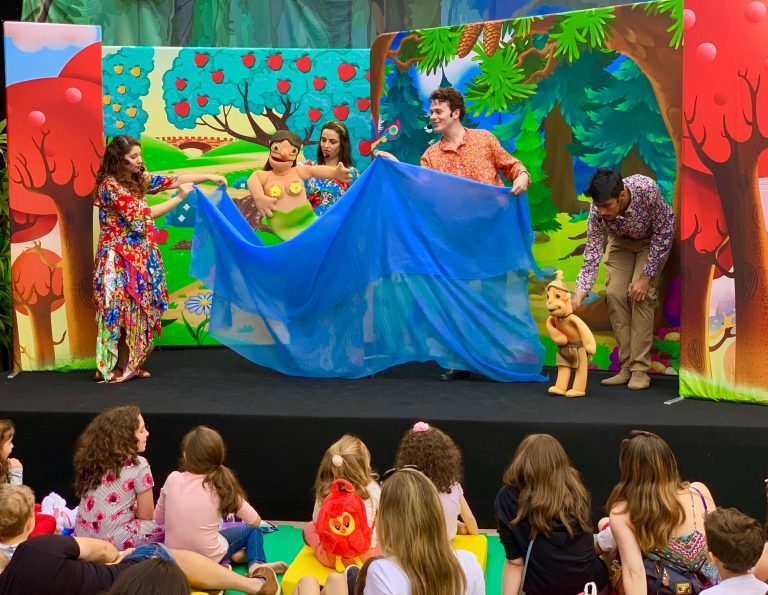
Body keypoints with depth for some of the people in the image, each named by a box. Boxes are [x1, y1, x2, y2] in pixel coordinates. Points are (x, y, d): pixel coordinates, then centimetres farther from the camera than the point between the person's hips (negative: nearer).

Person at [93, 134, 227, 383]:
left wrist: (209, 176, -2)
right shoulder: (110, 185, -15)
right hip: (120, 258, -8)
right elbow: (141, 215, -19)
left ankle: (130, 364, 17)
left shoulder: (138, 179, 9)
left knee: (136, 308, 9)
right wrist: (179, 199, -14)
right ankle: (114, 368, 6)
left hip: (138, 256, 8)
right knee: (121, 309, -3)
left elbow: (173, 179, 7)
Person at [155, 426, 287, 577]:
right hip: (209, 559, -3)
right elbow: (255, 521, 0)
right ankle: (256, 564, 2)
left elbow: (158, 519, 6)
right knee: (252, 530, 22)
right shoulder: (221, 485, -12)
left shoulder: (173, 479, -8)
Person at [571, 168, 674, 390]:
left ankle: (640, 370, -13)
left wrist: (646, 276, -24)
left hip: (653, 239, -3)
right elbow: (592, 255, -24)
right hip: (621, 240, 3)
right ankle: (626, 367, -2)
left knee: (641, 295, -18)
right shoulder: (597, 211, -31)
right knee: (614, 293, -11)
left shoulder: (647, 190, -40)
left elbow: (663, 233, -25)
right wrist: (579, 294, -35)